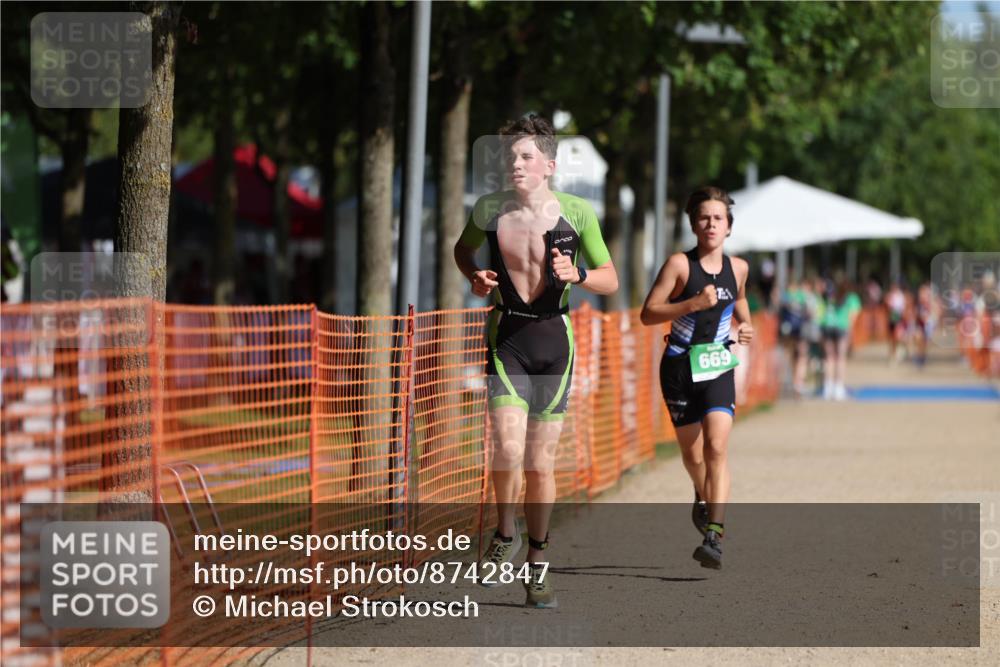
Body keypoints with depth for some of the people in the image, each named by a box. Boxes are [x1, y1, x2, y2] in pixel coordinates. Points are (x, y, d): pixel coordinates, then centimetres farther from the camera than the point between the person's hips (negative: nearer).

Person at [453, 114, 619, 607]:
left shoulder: (576, 213, -5)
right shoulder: (489, 210, -1)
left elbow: (610, 280, 3)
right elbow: (463, 248, 21)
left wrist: (576, 275, -17)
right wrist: (474, 277, 0)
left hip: (553, 337, 0)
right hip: (506, 335, 0)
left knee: (541, 462, 5)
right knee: (508, 449, -18)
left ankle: (537, 564, 20)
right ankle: (505, 536, 8)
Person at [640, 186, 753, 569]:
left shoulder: (738, 267, 3)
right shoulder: (680, 264, -9)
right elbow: (647, 314, -13)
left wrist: (745, 325, 7)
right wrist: (693, 304, -24)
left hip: (717, 368, 1)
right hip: (680, 367, -1)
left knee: (716, 447, -17)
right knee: (692, 453, 10)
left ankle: (714, 535, -23)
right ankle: (703, 497, 45)